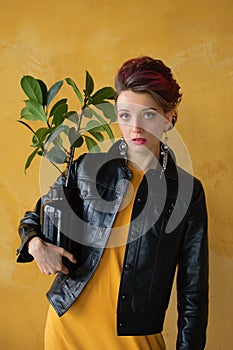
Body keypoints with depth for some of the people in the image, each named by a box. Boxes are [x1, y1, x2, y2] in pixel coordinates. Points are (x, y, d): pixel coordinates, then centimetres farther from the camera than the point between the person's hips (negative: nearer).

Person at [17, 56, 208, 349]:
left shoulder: (187, 191, -5)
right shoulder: (87, 167, -3)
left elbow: (193, 287, -1)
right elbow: (34, 218, 10)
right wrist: (35, 244, -11)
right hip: (70, 322, 2)